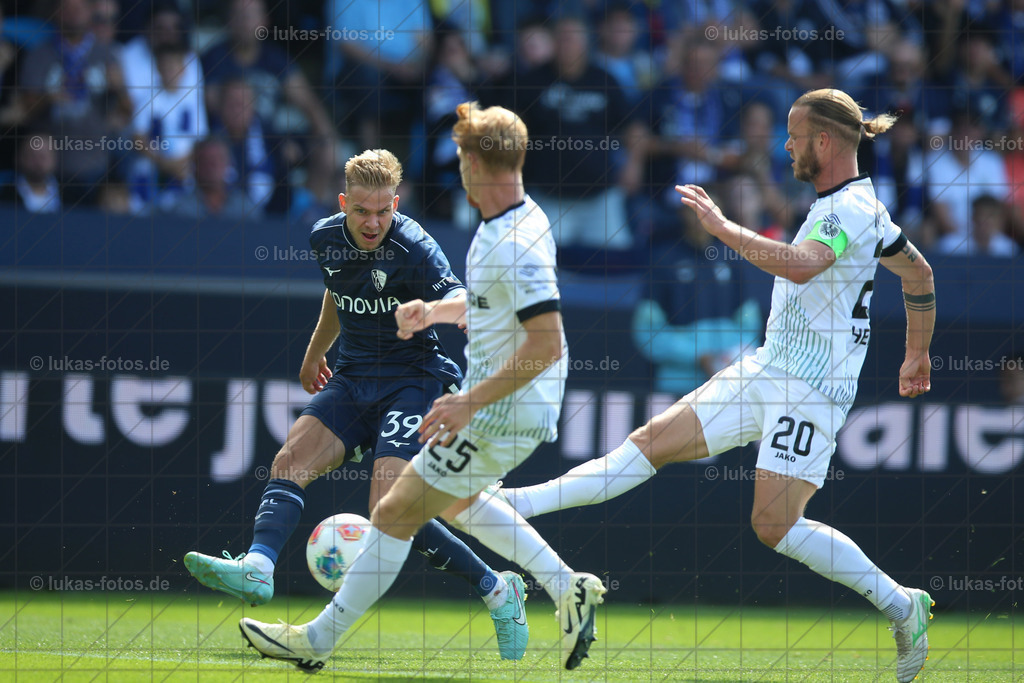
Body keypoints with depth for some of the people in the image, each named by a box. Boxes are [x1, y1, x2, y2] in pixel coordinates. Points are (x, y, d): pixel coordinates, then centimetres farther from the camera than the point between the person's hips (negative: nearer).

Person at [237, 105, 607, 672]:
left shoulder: (517, 244, -25)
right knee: (455, 499, 30)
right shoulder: (508, 227, 7)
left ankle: (318, 640, 5)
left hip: (503, 413, -11)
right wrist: (435, 310, 13)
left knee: (396, 513, -3)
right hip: (495, 403, 11)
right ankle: (566, 589, 25)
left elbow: (546, 343, -30)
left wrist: (470, 402, -28)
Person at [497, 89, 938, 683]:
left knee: (775, 526, -14)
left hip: (810, 389, -10)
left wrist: (723, 227, -29)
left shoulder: (852, 209, -17)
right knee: (652, 444, 5)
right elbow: (920, 273, 27)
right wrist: (917, 355, 37)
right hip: (764, 371, 10)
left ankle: (903, 607, -1)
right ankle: (517, 504, 4)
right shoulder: (850, 205, 14)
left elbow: (799, 265, -37)